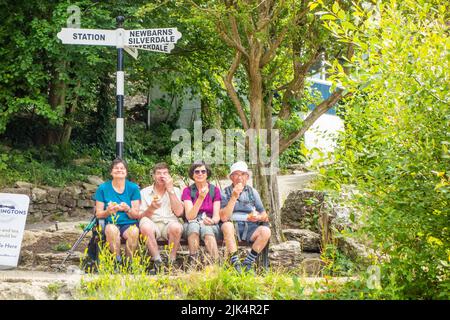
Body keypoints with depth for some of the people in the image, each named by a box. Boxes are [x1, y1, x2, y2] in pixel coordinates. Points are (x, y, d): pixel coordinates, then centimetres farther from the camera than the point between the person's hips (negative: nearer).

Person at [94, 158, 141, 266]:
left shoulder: (133, 188, 8)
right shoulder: (103, 188, 7)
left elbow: (136, 215, 4)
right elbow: (98, 214, 5)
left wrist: (127, 209, -18)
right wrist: (108, 211, -18)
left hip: (129, 224, 0)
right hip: (111, 223, 0)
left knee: (134, 231, -36)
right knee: (111, 229, -38)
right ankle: (117, 260, -21)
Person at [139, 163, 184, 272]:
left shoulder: (175, 191, 14)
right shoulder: (144, 192, 13)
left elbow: (179, 212, -3)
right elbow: (141, 216, 3)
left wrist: (170, 190, -4)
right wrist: (151, 208, -19)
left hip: (169, 223, 0)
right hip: (153, 224, 0)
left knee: (175, 226, -36)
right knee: (145, 225, -36)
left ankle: (171, 262, -22)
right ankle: (158, 262, -29)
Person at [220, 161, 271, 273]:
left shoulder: (253, 192, 17)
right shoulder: (225, 193, 7)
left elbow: (265, 215, 13)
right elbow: (223, 217, -7)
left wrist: (258, 217, -11)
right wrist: (234, 197, -12)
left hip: (250, 227, 3)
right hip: (233, 227, -3)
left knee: (265, 231, -28)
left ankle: (247, 264, -23)